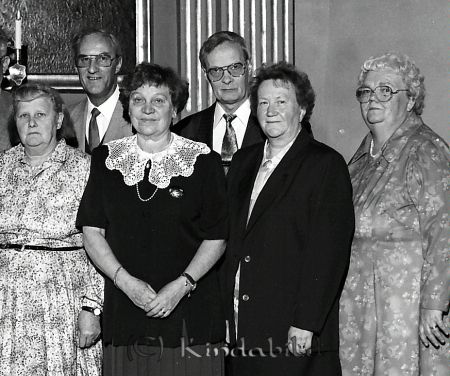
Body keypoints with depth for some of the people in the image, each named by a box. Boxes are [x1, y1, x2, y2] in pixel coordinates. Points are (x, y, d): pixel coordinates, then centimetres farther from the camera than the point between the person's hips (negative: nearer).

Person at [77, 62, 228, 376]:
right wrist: (126, 281, -9)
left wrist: (183, 284, -13)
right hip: (124, 311, 2)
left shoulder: (203, 161, 1)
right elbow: (92, 232, 4)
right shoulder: (106, 160, 8)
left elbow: (216, 238, 0)